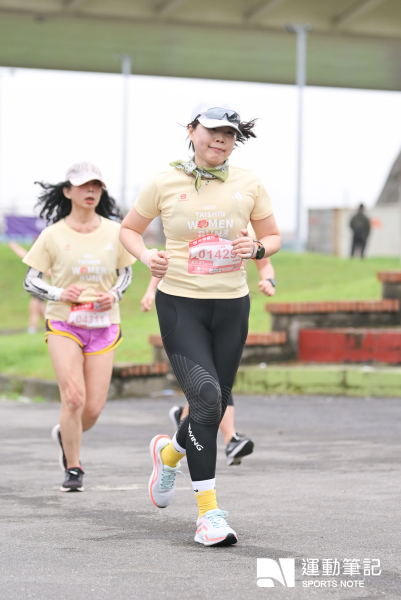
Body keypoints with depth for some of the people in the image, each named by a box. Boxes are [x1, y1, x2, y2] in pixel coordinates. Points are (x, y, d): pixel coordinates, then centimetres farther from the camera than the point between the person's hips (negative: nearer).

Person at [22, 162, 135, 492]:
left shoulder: (114, 232, 1)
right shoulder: (53, 235, -3)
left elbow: (126, 273, 14)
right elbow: (30, 281, 2)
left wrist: (115, 294, -7)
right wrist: (59, 294, -16)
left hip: (103, 326, 2)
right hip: (64, 325, -2)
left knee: (93, 409, -1)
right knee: (74, 398, -16)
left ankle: (65, 435, 34)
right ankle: (73, 468, 4)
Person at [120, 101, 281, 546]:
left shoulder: (248, 183, 4)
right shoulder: (165, 183, -2)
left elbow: (273, 237, 13)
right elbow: (128, 230, 11)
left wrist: (255, 249, -9)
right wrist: (147, 257, -9)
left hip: (231, 306, 3)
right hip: (179, 304, -3)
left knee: (214, 406, 9)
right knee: (206, 398, -19)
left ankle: (169, 452, 44)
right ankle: (208, 513, -14)